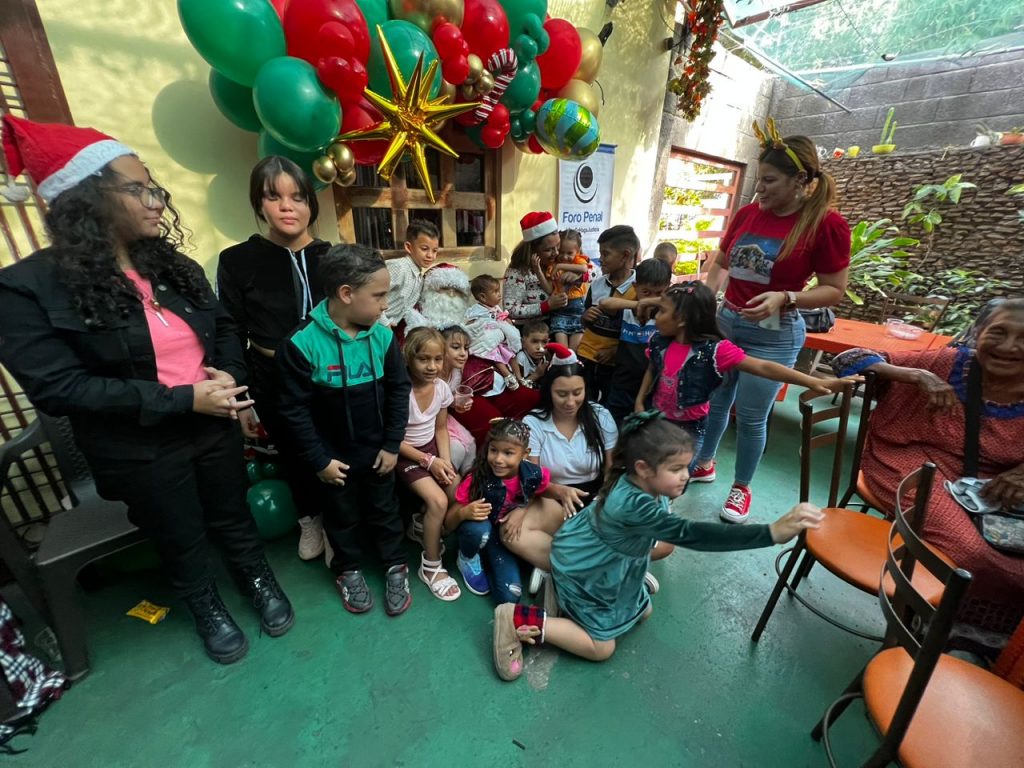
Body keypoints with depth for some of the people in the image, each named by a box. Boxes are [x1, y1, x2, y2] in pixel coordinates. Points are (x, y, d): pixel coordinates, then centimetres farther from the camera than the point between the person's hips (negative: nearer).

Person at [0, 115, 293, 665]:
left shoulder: (173, 264, 1)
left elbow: (225, 326, 8)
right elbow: (58, 388, -19)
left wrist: (228, 376, -12)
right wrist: (183, 399, -25)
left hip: (213, 426, 4)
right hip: (141, 451, -3)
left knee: (233, 518, 22)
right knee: (182, 542, 19)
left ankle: (260, 582, 48)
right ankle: (207, 609, 47)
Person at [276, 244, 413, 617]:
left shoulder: (382, 336, -12)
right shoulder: (302, 343, -21)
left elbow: (398, 391, -4)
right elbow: (295, 409, -14)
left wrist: (392, 444, -4)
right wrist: (318, 460, -11)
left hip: (378, 450, 2)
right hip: (334, 455, -2)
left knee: (384, 509, 20)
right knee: (342, 515, 20)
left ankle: (396, 565, 41)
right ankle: (348, 570, 45)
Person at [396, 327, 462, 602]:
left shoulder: (442, 388, -9)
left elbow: (441, 429, 3)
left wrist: (446, 462, -10)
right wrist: (429, 461, -17)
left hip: (431, 448, 6)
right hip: (405, 454, -5)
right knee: (438, 500, -21)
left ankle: (425, 525, 22)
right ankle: (431, 567, 2)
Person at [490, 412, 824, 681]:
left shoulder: (641, 484, -16)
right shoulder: (632, 503, -42)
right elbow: (689, 534, -52)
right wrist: (773, 532, -56)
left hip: (610, 565, 9)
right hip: (582, 572, -9)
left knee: (642, 612, 22)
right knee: (601, 647, 5)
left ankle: (563, 590, 23)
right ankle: (519, 618, 5)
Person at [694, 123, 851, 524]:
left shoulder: (826, 223, -11)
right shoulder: (747, 213, 3)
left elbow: (834, 291, -9)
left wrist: (785, 297, -26)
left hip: (775, 333, -5)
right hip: (725, 321, 5)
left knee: (751, 416, 5)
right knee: (713, 401, 16)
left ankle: (741, 487, 27)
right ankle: (703, 464, 38)